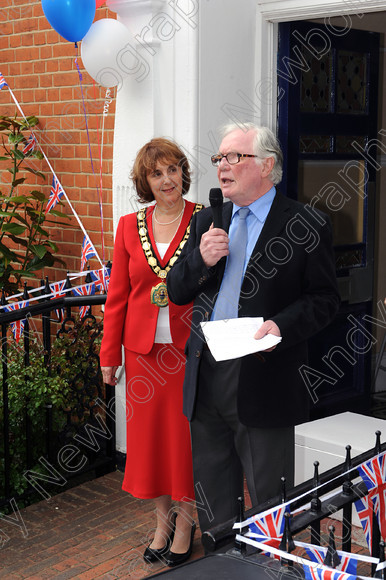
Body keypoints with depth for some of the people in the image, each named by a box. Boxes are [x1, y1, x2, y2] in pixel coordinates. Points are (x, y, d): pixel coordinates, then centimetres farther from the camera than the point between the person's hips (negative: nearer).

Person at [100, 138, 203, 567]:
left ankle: (185, 520, 25)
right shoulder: (130, 226, 5)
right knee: (148, 435, 11)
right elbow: (117, 294, 7)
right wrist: (109, 354, 6)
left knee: (186, 434, 6)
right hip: (144, 349, 3)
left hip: (190, 347, -3)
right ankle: (163, 520, 29)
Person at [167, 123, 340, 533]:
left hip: (263, 379, -5)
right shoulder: (206, 222, 12)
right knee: (211, 493, 17)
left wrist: (281, 325, -20)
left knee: (268, 496, 6)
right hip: (205, 375, 5)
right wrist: (201, 260, -8)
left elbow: (324, 299, -4)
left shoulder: (306, 225, -4)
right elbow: (176, 292, 11)